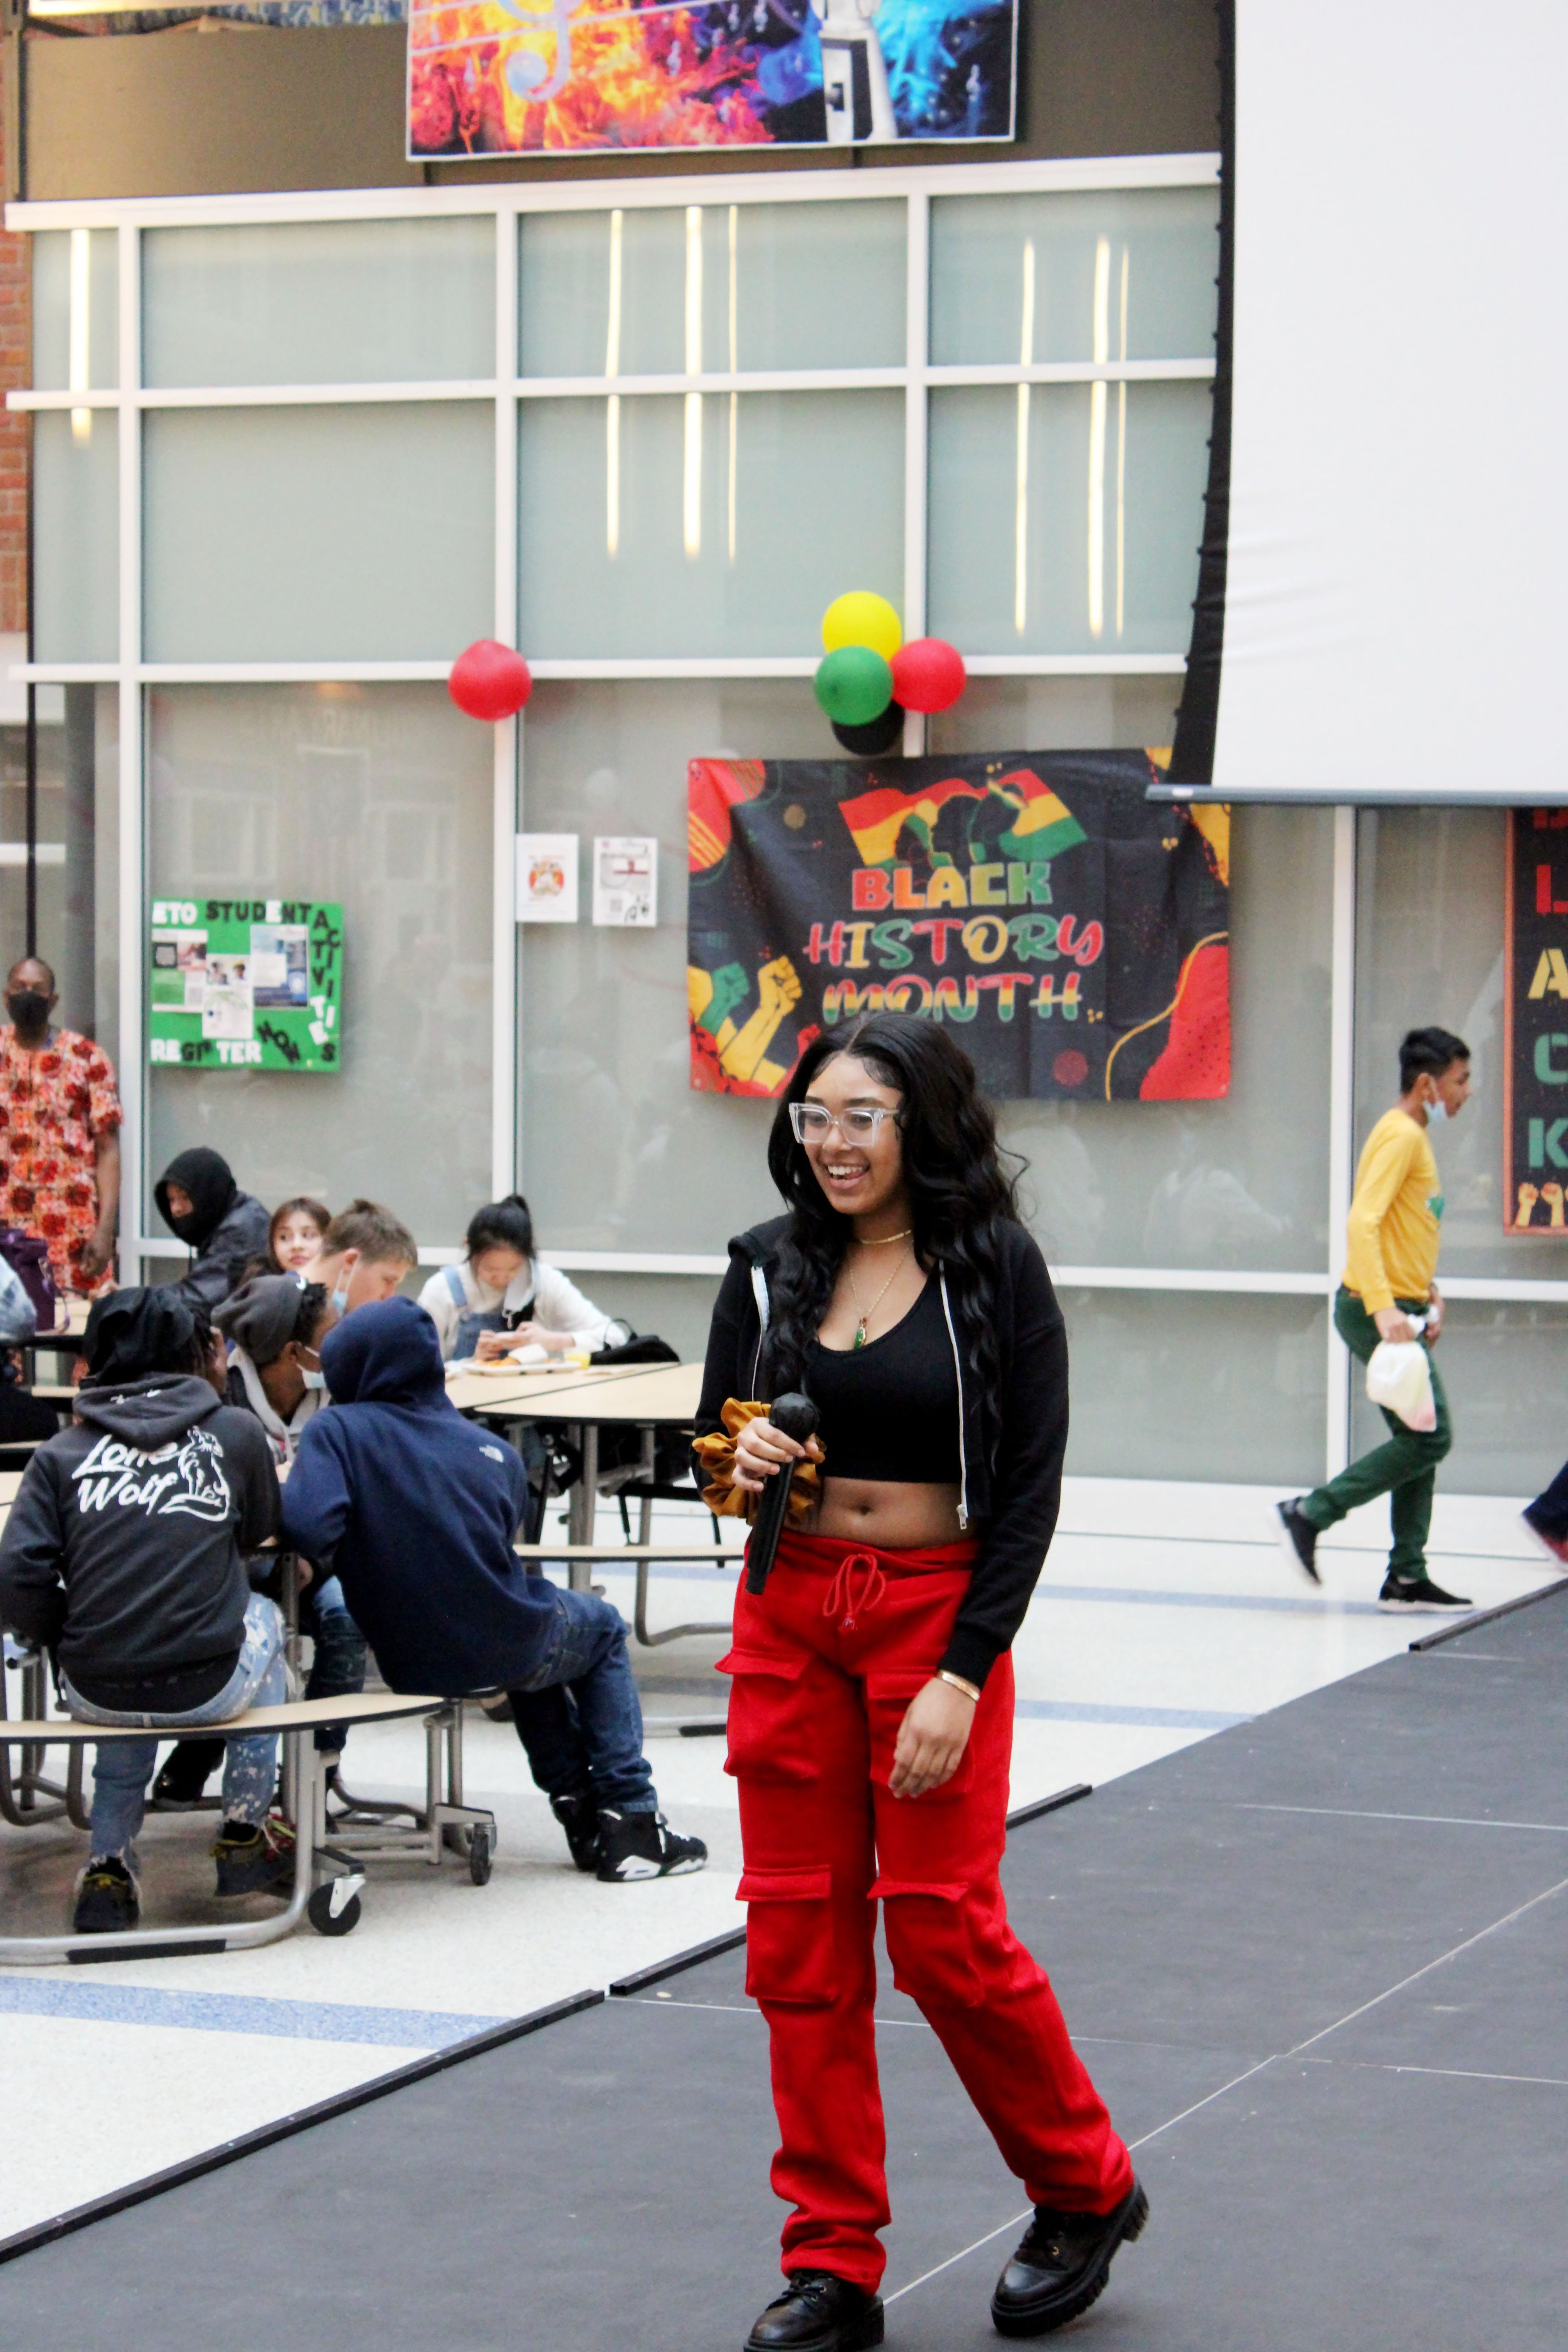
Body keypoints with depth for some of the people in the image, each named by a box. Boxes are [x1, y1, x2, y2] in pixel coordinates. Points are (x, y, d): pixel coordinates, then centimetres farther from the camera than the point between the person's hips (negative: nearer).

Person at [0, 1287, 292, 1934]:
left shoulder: (62, 1452, 2)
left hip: (93, 1692, 1)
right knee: (263, 1619, 34)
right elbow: (261, 1530, 20)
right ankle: (245, 1836, 36)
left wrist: (72, 1641, 11)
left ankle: (108, 1867, 28)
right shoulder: (235, 1433, 2)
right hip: (208, 1688, -1)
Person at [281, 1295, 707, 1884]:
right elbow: (495, 1544, 9)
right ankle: (629, 1819, 25)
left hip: (409, 1663, 1)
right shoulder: (492, 1452, -3)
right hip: (501, 1649, -1)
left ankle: (578, 1807, 33)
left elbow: (311, 1527, -29)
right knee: (603, 1627, 33)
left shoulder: (336, 1431, -13)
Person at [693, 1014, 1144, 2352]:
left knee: (942, 1930, -6)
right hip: (788, 1622, 4)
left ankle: (1087, 2190, 18)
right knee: (799, 1939, 3)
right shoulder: (771, 1269, 6)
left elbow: (1030, 1490, -8)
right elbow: (714, 1442, 16)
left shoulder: (997, 1271, -6)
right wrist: (735, 1466, -10)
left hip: (938, 1614, -4)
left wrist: (964, 1675, -15)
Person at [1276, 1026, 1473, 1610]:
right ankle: (1309, 1514, -8)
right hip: (1378, 1311, -10)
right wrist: (1383, 1307, -33)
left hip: (1399, 1311, 10)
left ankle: (1407, 1578, 10)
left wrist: (1428, 1294, 19)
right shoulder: (1399, 1136, -14)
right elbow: (1362, 1223, -24)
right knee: (1428, 1437, -11)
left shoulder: (1415, 1137, 18)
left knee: (1420, 1441, 9)